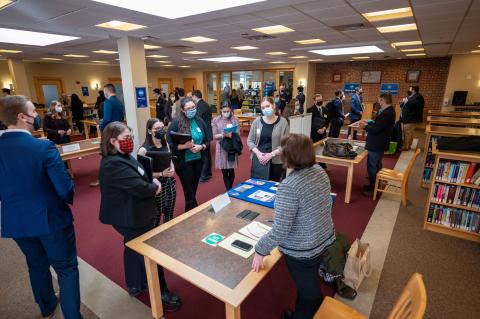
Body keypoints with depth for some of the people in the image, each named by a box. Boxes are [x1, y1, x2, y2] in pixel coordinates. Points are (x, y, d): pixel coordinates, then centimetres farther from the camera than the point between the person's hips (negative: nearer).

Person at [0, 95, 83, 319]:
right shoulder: (44, 147, -23)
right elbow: (66, 189, -22)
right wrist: (70, 201, 0)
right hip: (51, 219, -6)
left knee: (37, 266, 27)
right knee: (66, 269, 11)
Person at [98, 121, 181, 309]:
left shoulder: (122, 157, 5)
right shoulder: (114, 164, -29)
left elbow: (140, 178, 11)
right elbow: (139, 187, -32)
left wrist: (152, 183, -10)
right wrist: (155, 187, -12)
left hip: (131, 215, 11)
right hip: (131, 218, -11)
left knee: (133, 249, 24)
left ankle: (135, 285, 44)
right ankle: (161, 293, 20)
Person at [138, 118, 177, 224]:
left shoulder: (166, 144, 3)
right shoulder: (144, 150, -16)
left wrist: (172, 169, -6)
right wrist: (161, 174, -25)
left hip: (170, 183, 6)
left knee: (169, 214, 19)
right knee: (155, 217, 7)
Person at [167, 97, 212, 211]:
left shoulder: (199, 120, 0)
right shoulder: (176, 123, -12)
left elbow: (208, 140, 5)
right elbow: (170, 144, -13)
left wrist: (201, 147, -15)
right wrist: (185, 146, -26)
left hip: (198, 160, 5)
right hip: (184, 162, -5)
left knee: (193, 190, 21)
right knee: (189, 193, 5)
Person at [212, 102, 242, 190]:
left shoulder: (235, 119, -1)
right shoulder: (216, 120, 0)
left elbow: (238, 135, 0)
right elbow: (214, 136, -1)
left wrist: (232, 135, -21)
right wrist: (223, 135, -18)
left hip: (232, 147, 0)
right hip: (221, 147, 0)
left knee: (231, 170, 7)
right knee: (224, 171, 4)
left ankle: (230, 189, 30)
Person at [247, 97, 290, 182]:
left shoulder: (282, 122, -4)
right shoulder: (257, 121, 3)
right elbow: (250, 140, 6)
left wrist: (271, 154, -14)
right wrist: (258, 153, -9)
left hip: (275, 161, -2)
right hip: (258, 160, 2)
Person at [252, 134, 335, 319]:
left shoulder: (289, 186, -32)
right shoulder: (320, 171, -7)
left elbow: (280, 229, -30)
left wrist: (260, 250, -16)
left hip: (302, 250, -8)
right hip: (324, 239, 8)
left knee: (308, 291, 19)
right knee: (311, 284, 29)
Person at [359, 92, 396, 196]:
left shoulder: (386, 114, -27)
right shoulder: (388, 111, 6)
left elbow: (375, 130, -28)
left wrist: (365, 126, -12)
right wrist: (368, 123, 0)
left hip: (376, 145, -11)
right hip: (379, 144, 11)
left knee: (372, 166, 1)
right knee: (376, 165, 22)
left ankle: (373, 188, 13)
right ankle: (375, 185, 37)